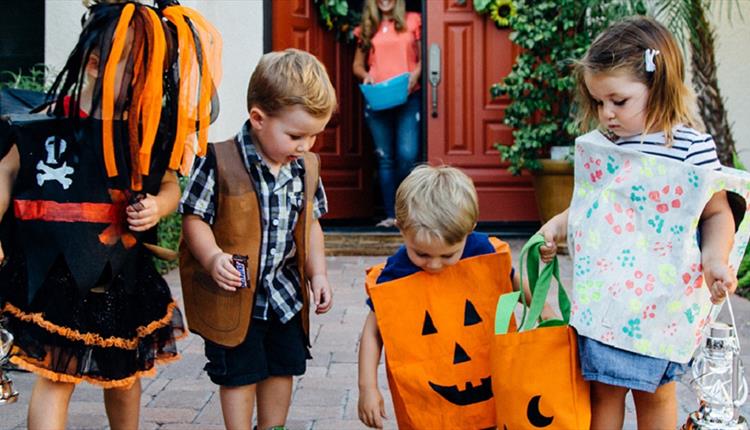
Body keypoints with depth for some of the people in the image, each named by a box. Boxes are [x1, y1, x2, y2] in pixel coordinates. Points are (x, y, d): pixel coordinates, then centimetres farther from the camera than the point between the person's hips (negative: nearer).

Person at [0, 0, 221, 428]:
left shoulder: (147, 136, -5)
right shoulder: (44, 129, -15)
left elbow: (169, 184, 9)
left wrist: (158, 207, -13)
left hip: (125, 280, 4)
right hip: (56, 277, -4)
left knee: (125, 374, 20)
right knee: (56, 376, -2)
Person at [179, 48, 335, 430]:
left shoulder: (304, 168, 0)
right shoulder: (220, 162, -19)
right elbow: (195, 218, -14)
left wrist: (318, 273, 3)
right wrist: (213, 258, -29)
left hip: (285, 292, 6)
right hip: (234, 294, -6)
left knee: (283, 368, 18)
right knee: (240, 375, 4)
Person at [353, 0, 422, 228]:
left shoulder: (412, 21, 7)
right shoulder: (367, 28, 13)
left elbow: (424, 57, 8)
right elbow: (357, 64, 18)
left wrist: (416, 74, -11)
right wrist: (366, 76, -3)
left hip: (408, 98, -2)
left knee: (407, 155, -14)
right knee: (385, 158, 3)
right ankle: (391, 215, 6)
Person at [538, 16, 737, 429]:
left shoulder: (693, 146, -10)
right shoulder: (604, 147, 8)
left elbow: (717, 213, -6)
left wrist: (714, 259, -22)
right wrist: (556, 226, 5)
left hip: (661, 298, -5)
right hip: (604, 294, 5)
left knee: (654, 393, 9)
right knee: (603, 390, 11)